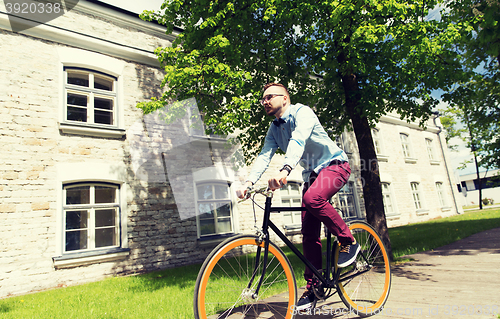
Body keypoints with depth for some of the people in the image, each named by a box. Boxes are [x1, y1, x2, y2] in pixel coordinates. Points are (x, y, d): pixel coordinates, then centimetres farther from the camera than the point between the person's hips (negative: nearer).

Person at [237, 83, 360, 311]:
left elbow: (298, 141, -34)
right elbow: (264, 156, -5)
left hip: (334, 165, -6)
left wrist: (284, 171, -50)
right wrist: (249, 182, -22)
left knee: (313, 198, -36)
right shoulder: (274, 129, 7)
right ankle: (312, 287, 10)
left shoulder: (302, 112, -15)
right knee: (309, 234, 0)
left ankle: (348, 241, -12)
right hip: (312, 173, 6)